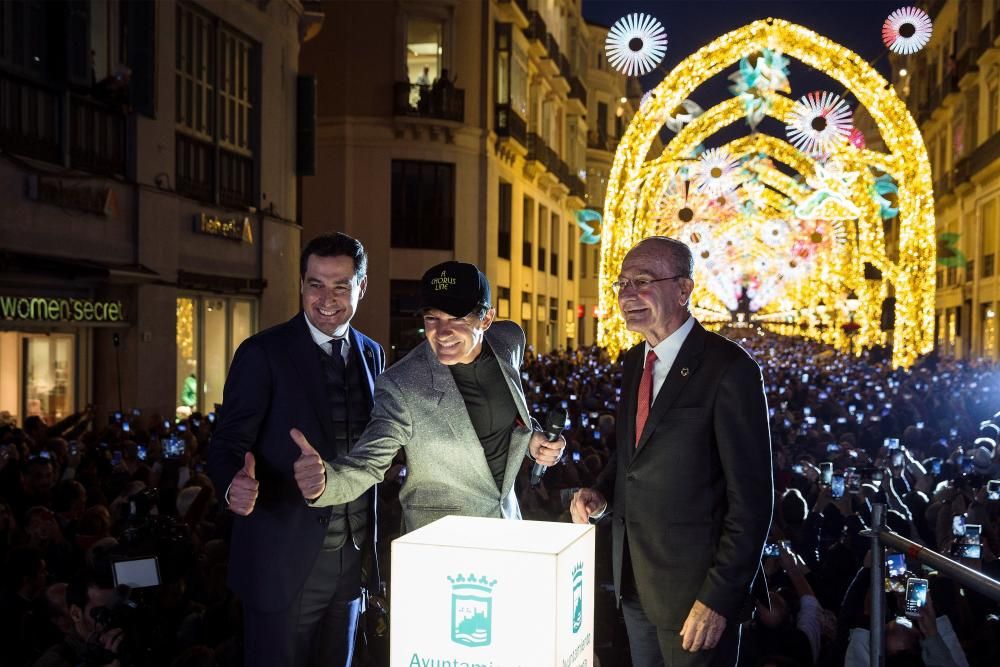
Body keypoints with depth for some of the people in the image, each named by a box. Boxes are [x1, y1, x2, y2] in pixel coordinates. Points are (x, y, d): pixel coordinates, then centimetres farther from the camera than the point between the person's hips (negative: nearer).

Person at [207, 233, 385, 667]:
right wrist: (236, 484, -34)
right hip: (283, 562, -5)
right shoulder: (262, 354, -9)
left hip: (351, 559, 5)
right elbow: (227, 445, -12)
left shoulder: (371, 354, 7)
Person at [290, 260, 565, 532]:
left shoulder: (509, 341, -10)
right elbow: (367, 462, -28)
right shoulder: (401, 386, -26)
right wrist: (323, 480, -47)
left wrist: (530, 437, -9)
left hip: (506, 517, 5)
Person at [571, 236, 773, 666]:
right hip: (635, 580, 7)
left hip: (694, 588, -7)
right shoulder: (634, 361, 7)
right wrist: (602, 495, 0)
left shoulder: (729, 368, -17)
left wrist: (719, 598, -19)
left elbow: (750, 498, -17)